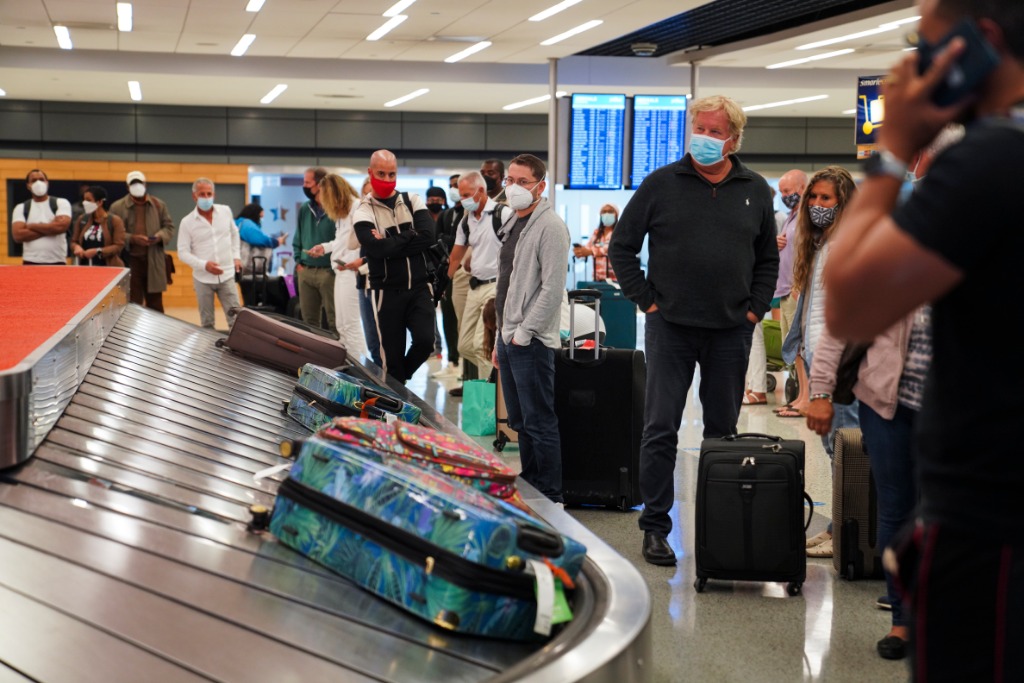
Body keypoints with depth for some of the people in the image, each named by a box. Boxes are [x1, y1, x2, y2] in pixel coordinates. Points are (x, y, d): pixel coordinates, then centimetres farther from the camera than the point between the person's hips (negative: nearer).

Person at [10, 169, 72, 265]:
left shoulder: (61, 203, 7)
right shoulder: (21, 208, 11)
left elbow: (61, 226, -11)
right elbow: (18, 235, -4)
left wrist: (32, 226, -2)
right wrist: (49, 229, -7)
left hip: (57, 262, -1)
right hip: (31, 262, 1)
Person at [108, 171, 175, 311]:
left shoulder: (159, 204, 11)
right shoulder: (117, 207, 2)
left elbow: (169, 227, 15)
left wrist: (160, 236, -7)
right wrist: (132, 239, -16)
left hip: (154, 261, 2)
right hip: (130, 261, -2)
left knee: (155, 303, 8)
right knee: (132, 304, -1)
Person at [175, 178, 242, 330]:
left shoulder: (225, 211, 2)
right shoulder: (187, 222, -7)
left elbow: (234, 233, 19)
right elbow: (183, 252, -6)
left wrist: (236, 256, 10)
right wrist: (204, 265, -19)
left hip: (226, 275, 2)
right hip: (203, 279, -2)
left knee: (236, 318, 1)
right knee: (207, 322, 8)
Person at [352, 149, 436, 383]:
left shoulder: (412, 201, 7)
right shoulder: (364, 212, -2)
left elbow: (428, 236, -10)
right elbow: (377, 249, -19)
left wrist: (390, 242, -13)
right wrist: (409, 238, -10)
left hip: (419, 287, 2)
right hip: (387, 292, -2)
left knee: (424, 341, -13)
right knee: (392, 353, 2)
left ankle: (400, 378, 16)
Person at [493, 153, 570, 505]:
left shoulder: (549, 226, -12)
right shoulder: (514, 225, 17)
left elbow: (552, 289, -18)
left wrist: (523, 334, -16)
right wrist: (501, 337, 19)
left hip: (531, 342, -9)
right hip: (509, 338, 9)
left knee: (540, 423, -5)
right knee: (520, 422, 14)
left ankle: (550, 498, 1)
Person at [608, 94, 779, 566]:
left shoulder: (755, 191, 8)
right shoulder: (661, 184, 0)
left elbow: (768, 257, 17)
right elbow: (621, 246, 4)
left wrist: (756, 307, 7)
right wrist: (644, 298, -2)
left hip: (731, 331, 3)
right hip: (671, 327, -2)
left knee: (723, 431, 10)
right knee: (660, 430, -1)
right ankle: (655, 527, 7)